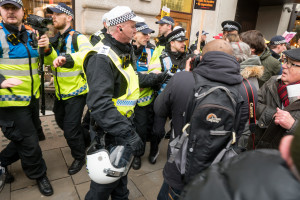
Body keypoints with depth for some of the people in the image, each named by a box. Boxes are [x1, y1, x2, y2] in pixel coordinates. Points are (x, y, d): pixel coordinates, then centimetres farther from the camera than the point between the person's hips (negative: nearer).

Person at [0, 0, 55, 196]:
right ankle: (39, 175, 27)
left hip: (32, 97, 7)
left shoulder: (31, 34, 9)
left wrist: (47, 48, -4)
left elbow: (46, 60, 18)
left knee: (28, 136, 20)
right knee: (29, 142, 3)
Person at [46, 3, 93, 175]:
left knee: (70, 129, -4)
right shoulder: (54, 40, 12)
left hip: (76, 92, -8)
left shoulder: (78, 38, -14)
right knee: (61, 121, 22)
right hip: (61, 92, 8)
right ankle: (85, 140, 47)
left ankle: (80, 157, 22)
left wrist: (67, 58, -52)